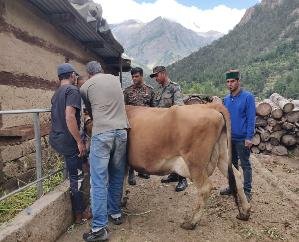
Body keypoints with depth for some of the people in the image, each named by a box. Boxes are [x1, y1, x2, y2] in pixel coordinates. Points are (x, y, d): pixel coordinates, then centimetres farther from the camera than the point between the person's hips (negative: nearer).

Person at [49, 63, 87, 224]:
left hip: (55, 138, 9)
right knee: (76, 178, 2)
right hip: (67, 140, -9)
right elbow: (70, 117, -25)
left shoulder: (56, 93, 15)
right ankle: (79, 216, 15)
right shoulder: (73, 90, -13)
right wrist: (80, 141, -21)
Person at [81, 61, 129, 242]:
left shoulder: (86, 86, 7)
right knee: (117, 177, 16)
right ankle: (115, 213, 30)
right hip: (121, 131, 4)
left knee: (99, 181, 0)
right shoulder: (115, 79, 17)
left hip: (101, 133, -4)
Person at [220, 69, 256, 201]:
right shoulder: (226, 99, 6)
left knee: (245, 165, 5)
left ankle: (247, 191, 18)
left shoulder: (247, 97, -10)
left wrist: (249, 138, -17)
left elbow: (251, 119, -13)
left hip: (242, 138, -6)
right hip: (229, 137, 6)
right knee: (232, 163, 17)